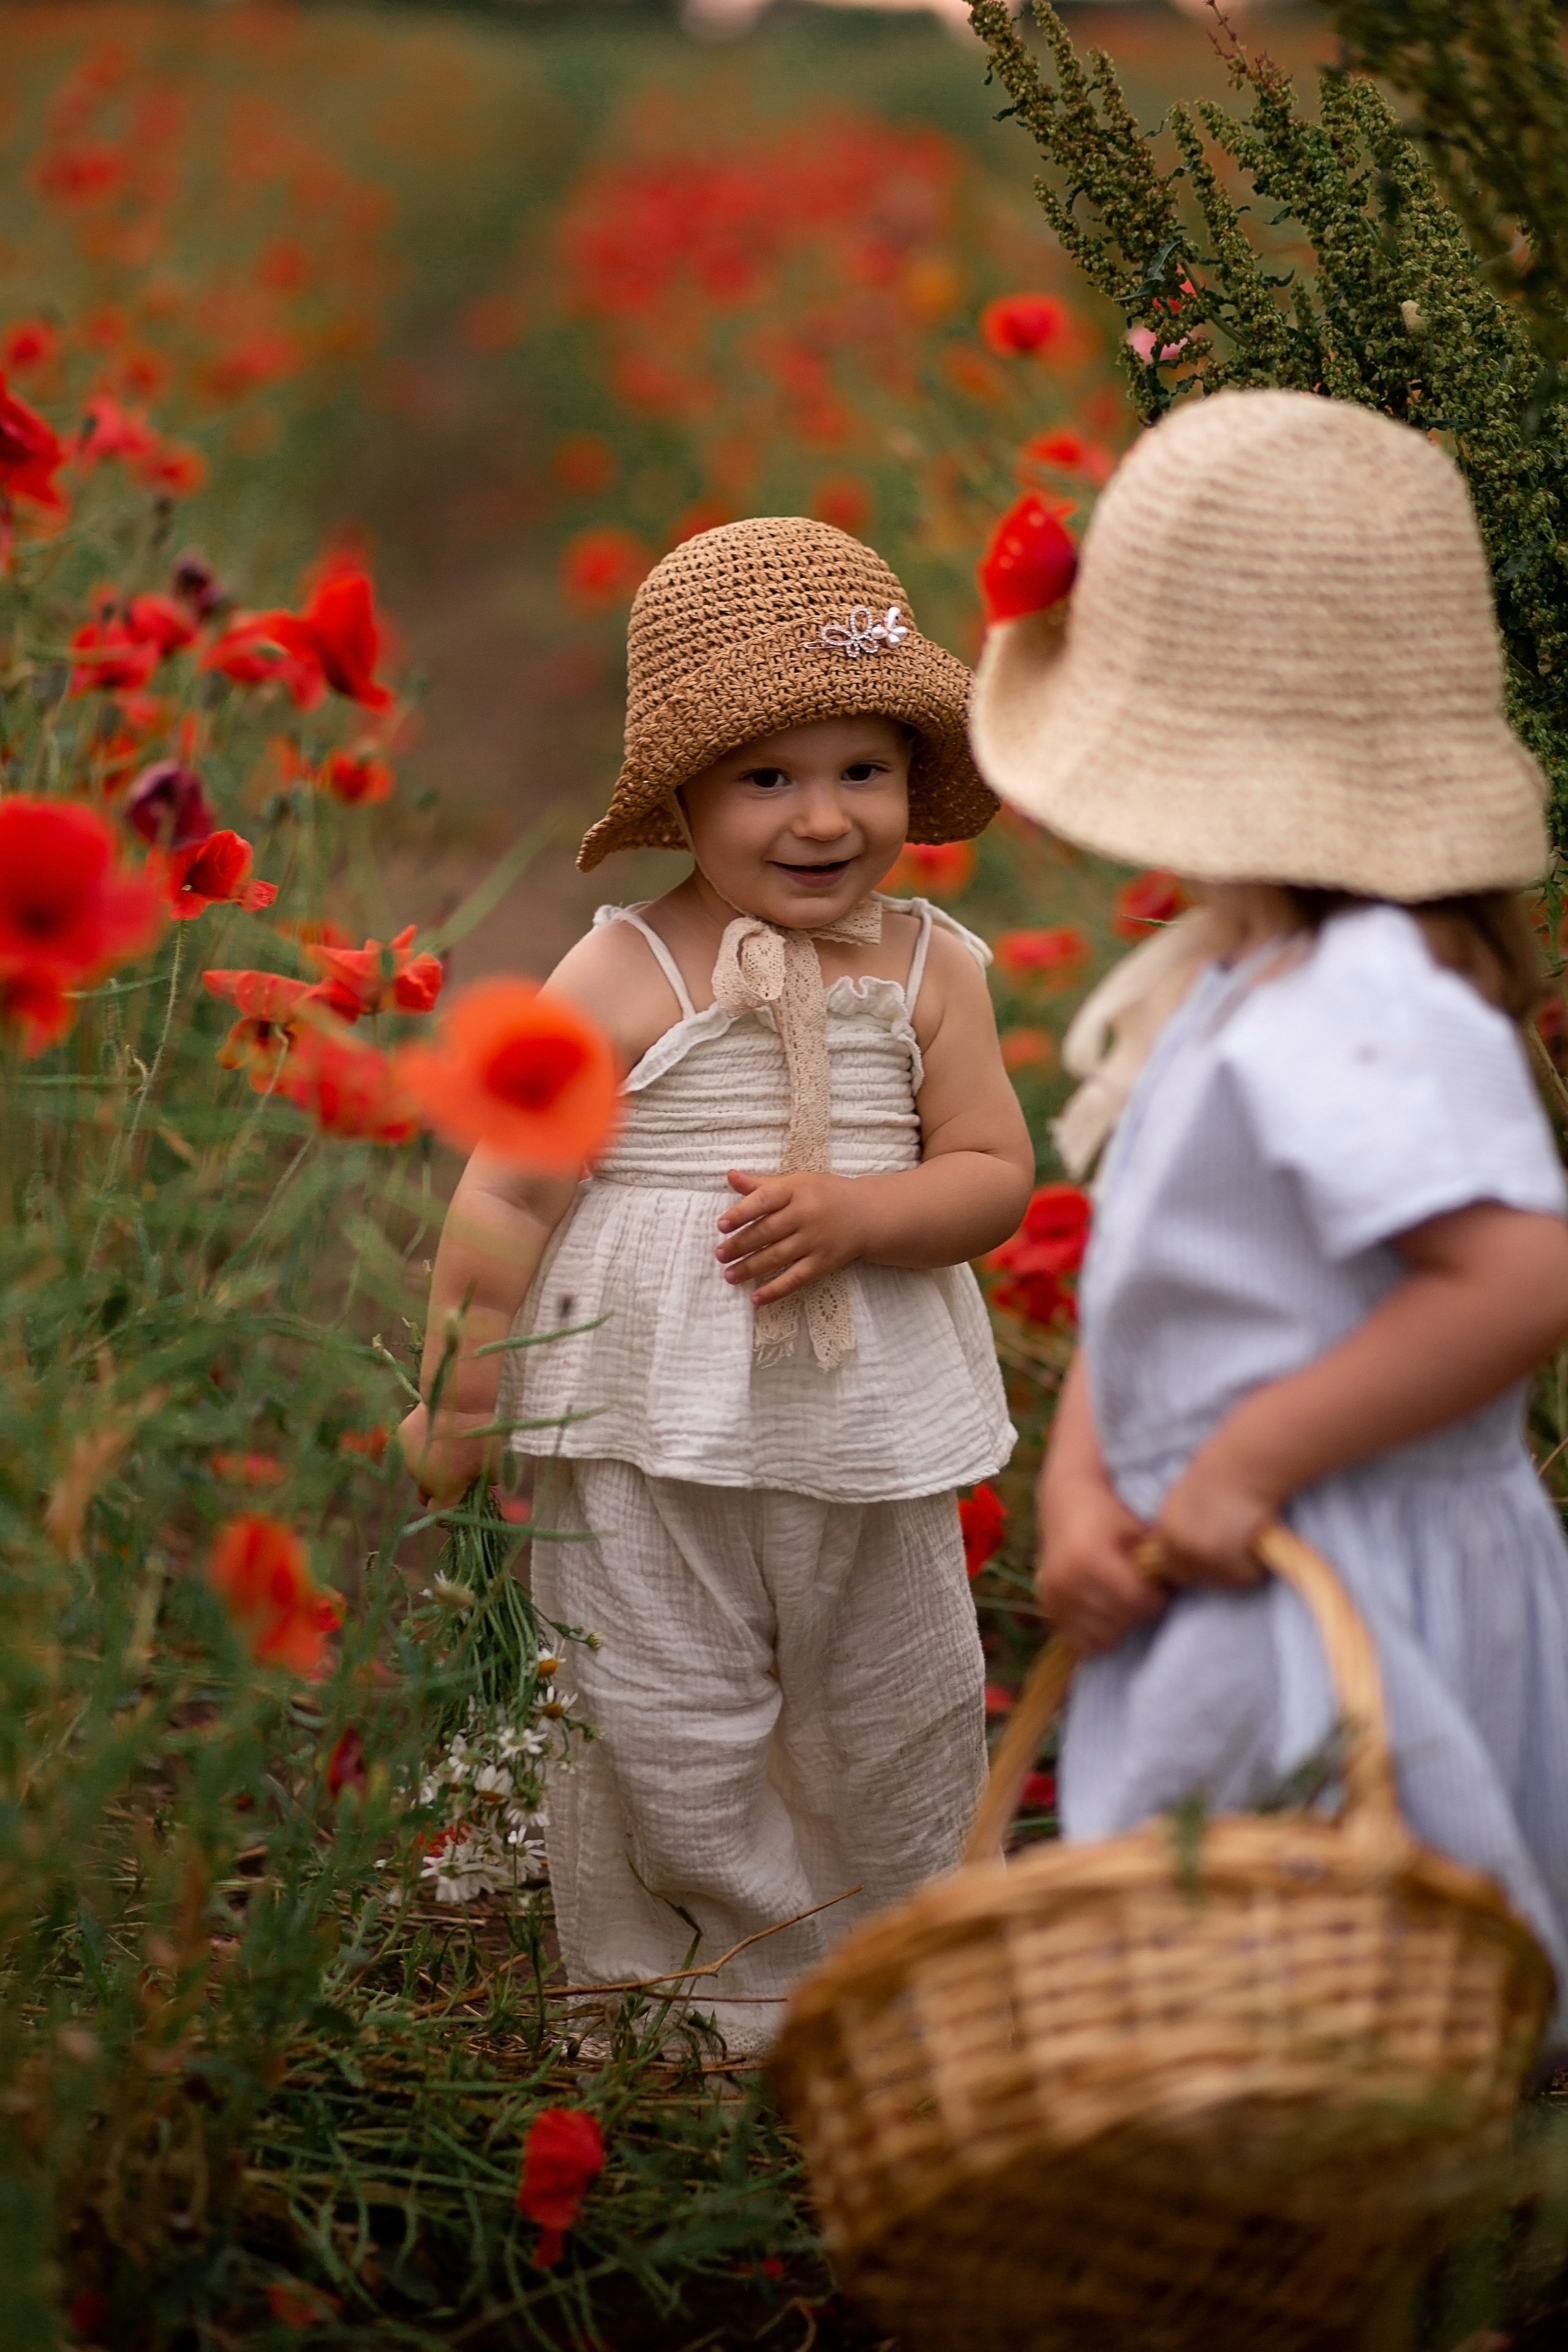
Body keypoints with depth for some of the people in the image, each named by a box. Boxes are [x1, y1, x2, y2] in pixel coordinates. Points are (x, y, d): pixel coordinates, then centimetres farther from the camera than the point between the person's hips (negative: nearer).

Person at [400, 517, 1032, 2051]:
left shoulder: (932, 969, 0)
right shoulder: (621, 977, -11)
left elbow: (994, 1176, -2)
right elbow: (506, 1193, -8)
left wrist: (853, 1209, -21)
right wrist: (452, 1416, -6)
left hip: (870, 1413, 4)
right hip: (647, 1421, -3)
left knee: (900, 1723, 16)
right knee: (659, 1736, 3)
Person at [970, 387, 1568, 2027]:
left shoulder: (1360, 1007, -22)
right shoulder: (1215, 979, 10)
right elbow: (1145, 1288, 11)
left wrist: (1247, 1465, -24)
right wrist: (1078, 1491, -6)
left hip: (1332, 1621, -10)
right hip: (1231, 1596, 10)